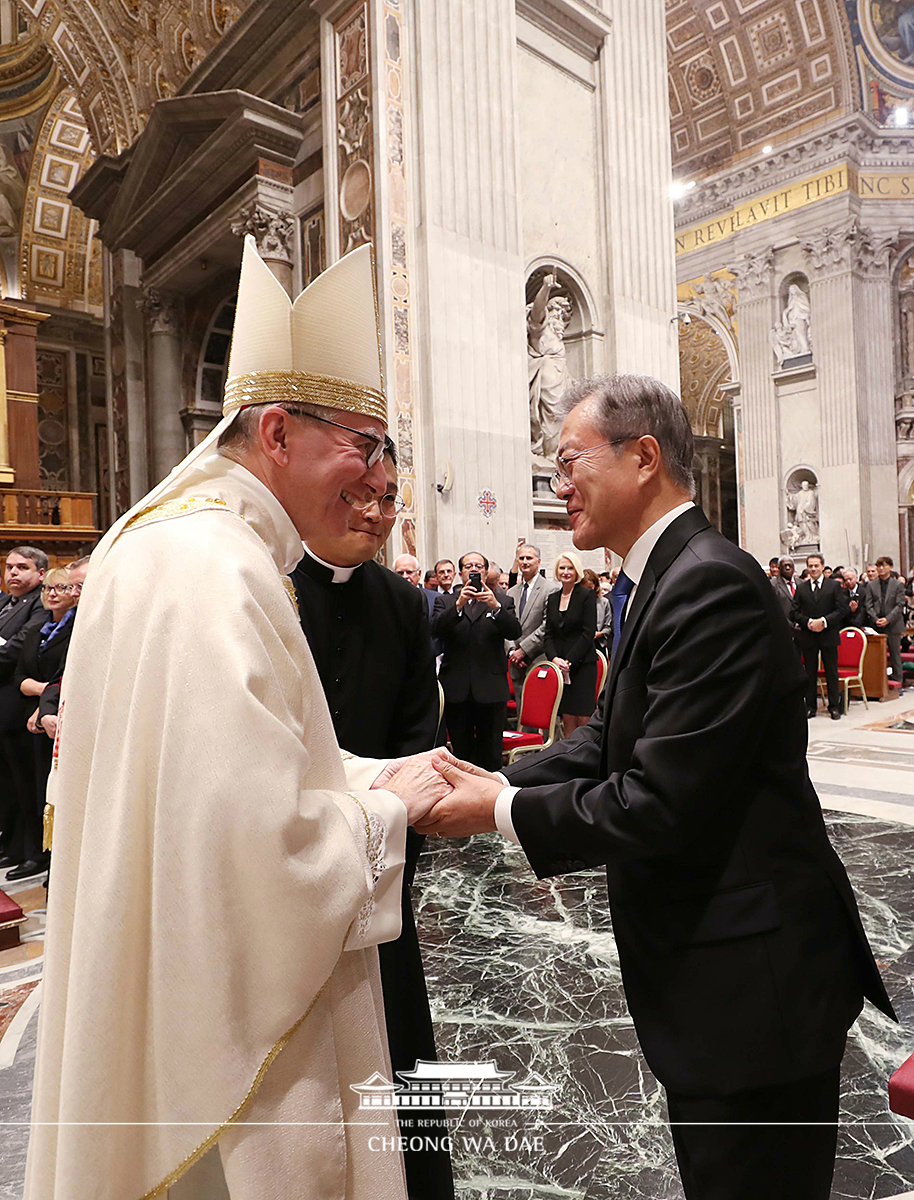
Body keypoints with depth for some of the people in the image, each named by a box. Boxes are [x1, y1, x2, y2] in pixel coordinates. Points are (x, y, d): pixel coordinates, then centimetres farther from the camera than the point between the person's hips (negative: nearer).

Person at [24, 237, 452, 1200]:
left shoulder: (187, 543, 7)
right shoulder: (215, 571, -26)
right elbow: (260, 832, -31)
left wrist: (377, 777, 3)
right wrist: (388, 808, -13)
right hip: (225, 1011, -10)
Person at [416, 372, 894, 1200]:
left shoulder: (712, 586, -25)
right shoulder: (662, 579, 7)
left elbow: (660, 804, -28)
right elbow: (607, 740, 7)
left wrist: (502, 812, -17)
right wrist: (499, 783, -6)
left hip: (751, 978, -9)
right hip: (704, 963, 9)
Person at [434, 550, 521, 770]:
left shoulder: (502, 600, 8)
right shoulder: (447, 602, 9)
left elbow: (515, 631, -8)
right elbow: (436, 630, -9)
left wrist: (495, 606, -25)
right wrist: (458, 604, -23)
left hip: (490, 688, -1)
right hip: (456, 689, 1)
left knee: (490, 754, 3)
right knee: (461, 751, 9)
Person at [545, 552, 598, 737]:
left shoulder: (587, 595, -2)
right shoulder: (552, 598, 13)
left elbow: (588, 633, -8)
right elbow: (548, 634, 10)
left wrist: (569, 660, -13)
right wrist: (554, 658, -7)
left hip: (582, 664, -4)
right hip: (559, 666, 4)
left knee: (584, 718, -6)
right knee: (567, 718, 3)